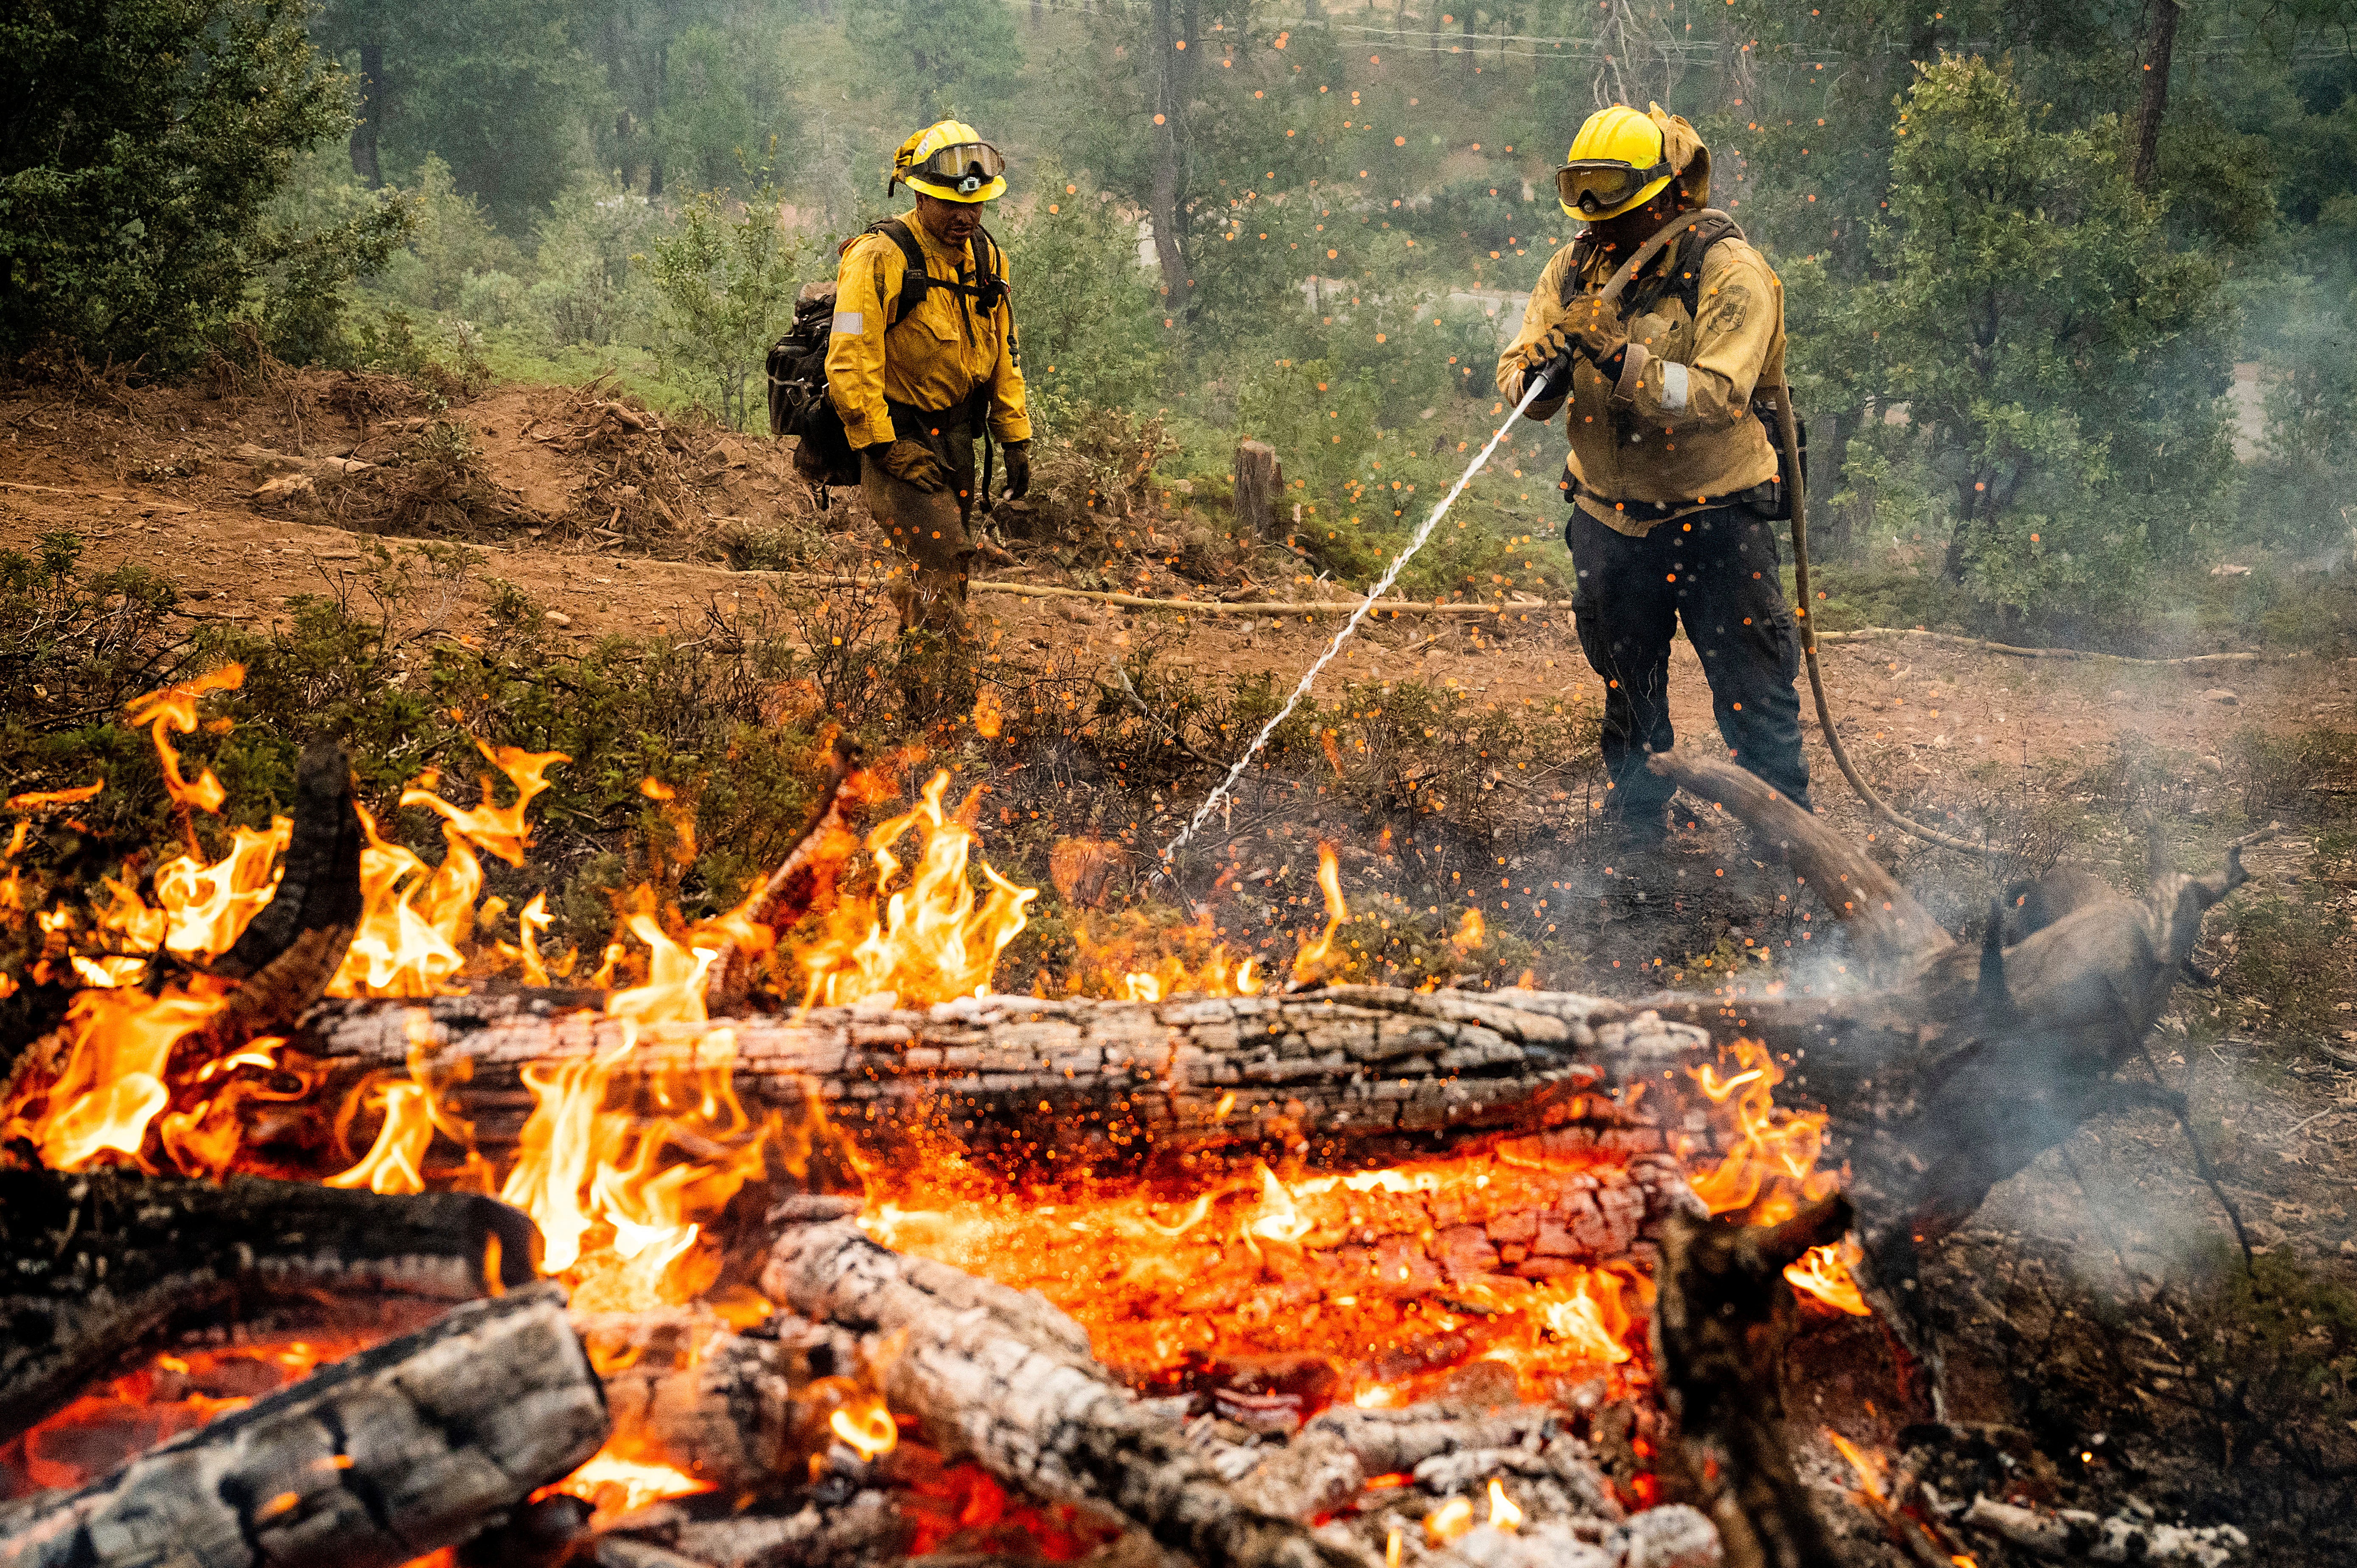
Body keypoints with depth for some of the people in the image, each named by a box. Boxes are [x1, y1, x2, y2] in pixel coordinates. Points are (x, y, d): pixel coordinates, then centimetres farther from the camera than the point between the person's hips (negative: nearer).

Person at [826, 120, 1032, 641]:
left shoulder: (987, 258, 8)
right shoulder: (881, 258, -16)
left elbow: (1004, 353, 18)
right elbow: (850, 364, -18)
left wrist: (1015, 439, 13)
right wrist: (886, 448, -20)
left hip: (955, 437, 8)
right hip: (898, 436, -7)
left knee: (951, 573, 10)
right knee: (939, 557, -19)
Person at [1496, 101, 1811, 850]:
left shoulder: (1729, 273, -16)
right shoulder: (1575, 267, 0)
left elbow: (1717, 397, -27)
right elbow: (1515, 374, -4)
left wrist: (1621, 357, -36)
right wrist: (1539, 372, -27)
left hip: (1714, 516, -5)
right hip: (1609, 516, 5)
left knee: (1754, 697, 1)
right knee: (1628, 695, 19)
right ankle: (1634, 828, 36)